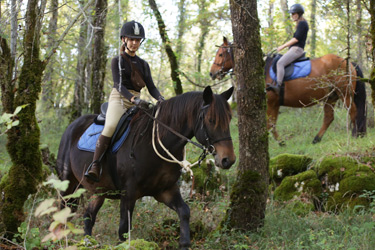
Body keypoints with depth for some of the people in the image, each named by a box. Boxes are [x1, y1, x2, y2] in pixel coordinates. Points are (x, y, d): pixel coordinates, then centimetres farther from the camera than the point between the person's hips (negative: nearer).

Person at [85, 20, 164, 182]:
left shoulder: (143, 64, 19)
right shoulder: (117, 61, 5)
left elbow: (151, 87, 12)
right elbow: (118, 84, -9)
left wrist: (160, 99, -11)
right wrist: (134, 99, -26)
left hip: (137, 101, 5)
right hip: (119, 98, -5)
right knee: (110, 126, -31)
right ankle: (95, 167, -37)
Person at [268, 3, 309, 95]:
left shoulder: (302, 23, -8)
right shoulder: (300, 24, 23)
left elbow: (296, 39, -16)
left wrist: (283, 46, -13)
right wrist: (285, 46, 17)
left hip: (297, 49, -12)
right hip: (293, 49, 12)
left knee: (280, 63, -28)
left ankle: (278, 86, -40)